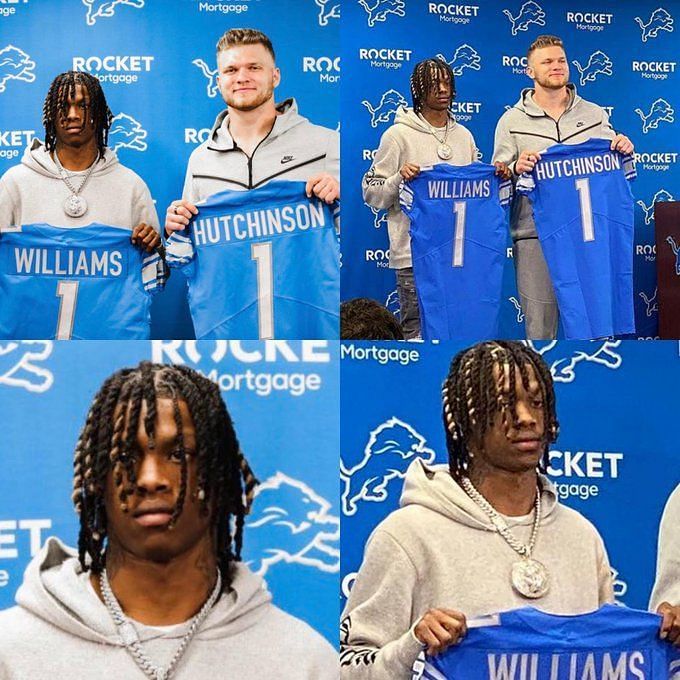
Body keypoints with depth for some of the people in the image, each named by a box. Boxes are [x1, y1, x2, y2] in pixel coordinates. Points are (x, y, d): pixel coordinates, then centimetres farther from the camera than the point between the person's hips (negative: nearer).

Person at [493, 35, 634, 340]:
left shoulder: (595, 115, 14)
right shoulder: (512, 121, 8)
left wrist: (624, 151, -2)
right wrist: (516, 168, -16)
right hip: (534, 235, -2)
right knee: (540, 327, -1)